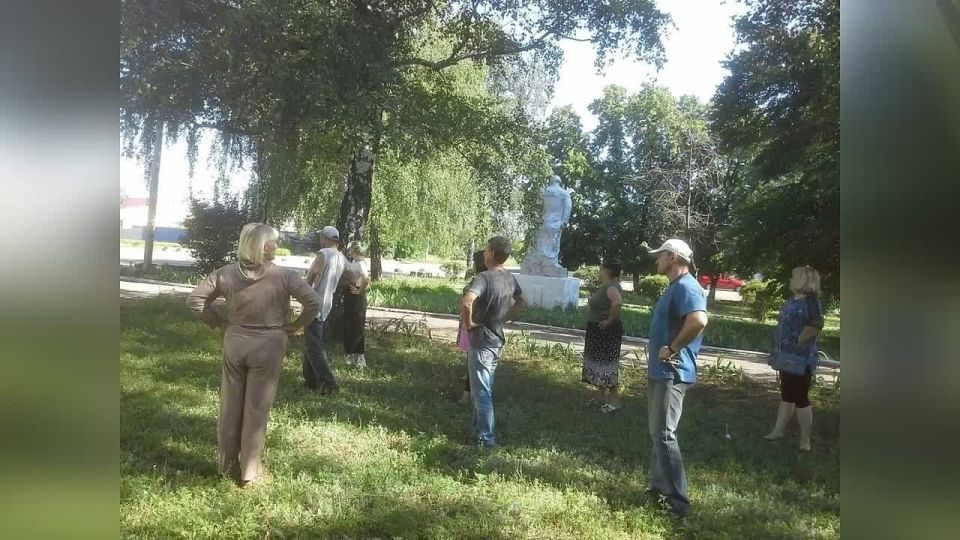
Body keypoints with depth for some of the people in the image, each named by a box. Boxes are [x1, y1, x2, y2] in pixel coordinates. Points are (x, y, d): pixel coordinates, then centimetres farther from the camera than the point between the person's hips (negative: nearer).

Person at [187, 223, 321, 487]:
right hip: (267, 348, -3)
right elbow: (314, 302, -17)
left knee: (230, 406, 16)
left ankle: (227, 464, 30)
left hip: (234, 344, 3)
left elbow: (194, 298, 0)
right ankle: (250, 472, 17)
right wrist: (294, 326, -3)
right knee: (257, 409, 7)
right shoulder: (284, 276, -14)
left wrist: (218, 322, 8)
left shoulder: (226, 273, -4)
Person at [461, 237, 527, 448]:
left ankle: (486, 438, 7)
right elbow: (522, 303, 19)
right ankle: (479, 429, 33)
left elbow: (467, 302, -39)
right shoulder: (510, 278, 4)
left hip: (482, 342, -8)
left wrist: (468, 323, -22)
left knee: (481, 392, 1)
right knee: (484, 389, 21)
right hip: (497, 340, 8)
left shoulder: (484, 277, -22)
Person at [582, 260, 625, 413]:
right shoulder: (606, 285, 10)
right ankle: (603, 397, 27)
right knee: (599, 362, 17)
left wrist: (610, 320, -30)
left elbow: (618, 302, -41)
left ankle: (613, 400, 3)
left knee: (606, 363, -4)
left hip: (606, 331, -11)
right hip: (597, 330, 11)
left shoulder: (611, 286, -21)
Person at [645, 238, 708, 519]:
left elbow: (698, 321, -36)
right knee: (657, 433, 17)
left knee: (664, 435, -8)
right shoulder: (674, 287, 16)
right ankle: (659, 486, 29)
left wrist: (672, 349, -25)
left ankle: (678, 502, -2)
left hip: (671, 373, -11)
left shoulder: (686, 287, -18)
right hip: (659, 371, 11)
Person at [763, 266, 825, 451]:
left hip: (801, 359, -9)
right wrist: (778, 350, 14)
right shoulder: (792, 301, 11)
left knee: (800, 398, -1)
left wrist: (800, 341, -22)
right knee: (786, 395, 17)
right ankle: (778, 431, 27)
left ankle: (805, 441, 9)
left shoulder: (811, 301, -16)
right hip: (788, 357, 9)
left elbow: (816, 324, -30)